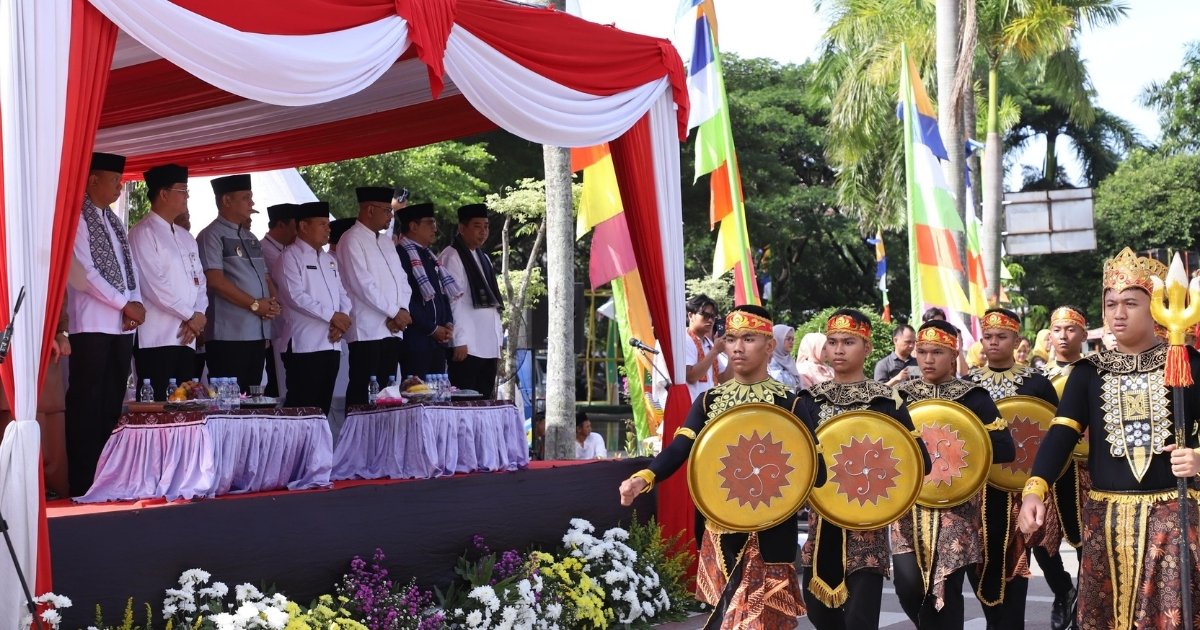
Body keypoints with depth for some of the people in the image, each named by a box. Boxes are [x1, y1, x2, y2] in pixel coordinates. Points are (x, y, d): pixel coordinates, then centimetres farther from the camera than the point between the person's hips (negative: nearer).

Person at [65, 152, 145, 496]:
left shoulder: (114, 220, 18)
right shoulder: (76, 217, -7)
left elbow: (130, 266, 16)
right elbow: (82, 272, -14)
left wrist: (135, 305, -2)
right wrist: (126, 305, -12)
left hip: (122, 325, 8)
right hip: (91, 324, -8)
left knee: (113, 402, 8)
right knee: (86, 404, -6)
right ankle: (83, 482, -3)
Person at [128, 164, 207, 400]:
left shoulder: (186, 237, 21)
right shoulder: (143, 233, -5)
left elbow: (200, 281, 17)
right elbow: (155, 285, -14)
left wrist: (199, 314, -2)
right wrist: (190, 316, -8)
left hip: (186, 338, 8)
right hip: (155, 338, -8)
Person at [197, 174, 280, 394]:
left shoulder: (251, 238, 20)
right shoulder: (212, 236, -5)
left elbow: (266, 277, 22)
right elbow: (215, 280, -15)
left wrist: (273, 303, 0)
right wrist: (254, 304, -13)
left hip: (259, 334, 8)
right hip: (229, 336, -8)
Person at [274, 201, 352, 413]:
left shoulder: (330, 259, 21)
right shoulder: (290, 257, -2)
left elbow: (342, 294, 18)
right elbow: (295, 296, -13)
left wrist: (341, 323, -2)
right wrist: (332, 316, -14)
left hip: (332, 344, 7)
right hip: (305, 345, -7)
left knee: (323, 404, 8)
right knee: (302, 405, -8)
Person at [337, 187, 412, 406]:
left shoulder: (386, 242, 20)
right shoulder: (352, 240, -5)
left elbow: (402, 281, 16)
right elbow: (363, 284, -14)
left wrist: (402, 310, -3)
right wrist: (395, 312, -11)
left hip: (393, 330, 8)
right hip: (367, 331, -8)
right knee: (363, 394, -9)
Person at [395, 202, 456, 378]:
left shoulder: (429, 256, 19)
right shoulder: (400, 254, -10)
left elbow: (444, 292, 22)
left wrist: (448, 324, 5)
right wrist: (432, 329, -13)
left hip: (438, 340, 9)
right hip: (416, 340, -9)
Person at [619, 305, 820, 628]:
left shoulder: (790, 404, -1)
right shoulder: (709, 401, 8)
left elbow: (818, 472, -6)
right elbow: (680, 447, -7)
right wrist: (644, 478, -26)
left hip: (769, 536, -3)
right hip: (718, 532, 3)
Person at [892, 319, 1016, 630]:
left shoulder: (973, 397, 1)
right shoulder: (901, 395, 8)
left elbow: (1005, 450, -3)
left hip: (957, 507, -2)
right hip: (910, 505, 2)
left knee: (947, 589, -3)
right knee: (908, 584, -10)